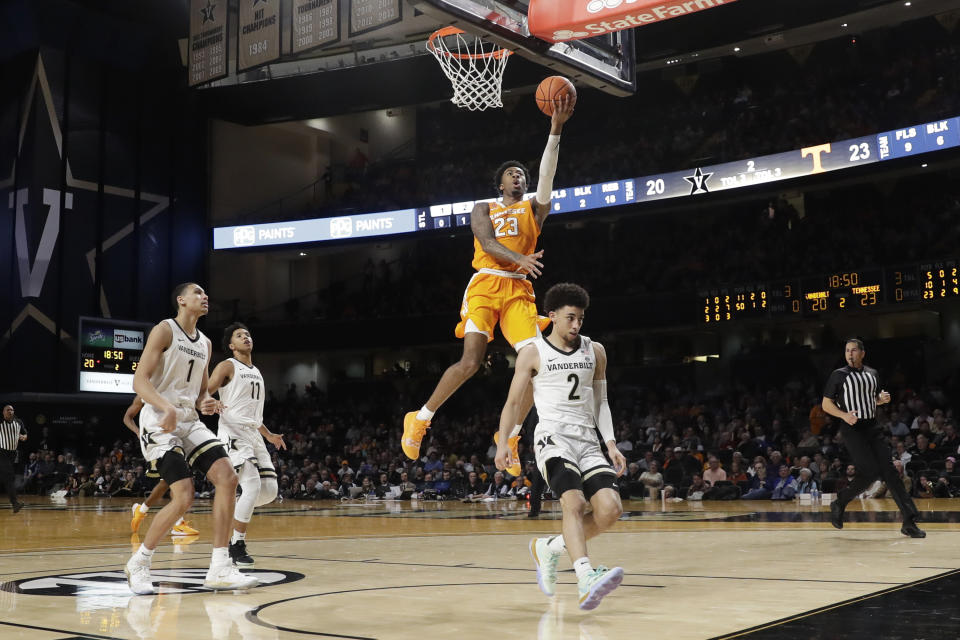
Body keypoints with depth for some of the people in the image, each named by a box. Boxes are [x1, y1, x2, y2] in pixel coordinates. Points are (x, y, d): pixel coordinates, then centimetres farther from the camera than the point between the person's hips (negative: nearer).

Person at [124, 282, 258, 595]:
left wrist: (206, 402, 0)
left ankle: (219, 569, -5)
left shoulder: (205, 344, 16)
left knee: (227, 478, -9)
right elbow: (139, 380, -14)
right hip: (160, 423, -7)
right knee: (184, 497, -17)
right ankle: (138, 563, 4)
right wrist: (166, 407, -31)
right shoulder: (165, 330, -6)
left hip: (190, 422, 7)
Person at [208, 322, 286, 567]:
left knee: (269, 491, -2)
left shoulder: (256, 372, 22)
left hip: (254, 435, 8)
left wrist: (269, 435, 32)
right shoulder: (227, 366, -1)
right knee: (253, 486, -21)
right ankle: (236, 545, -11)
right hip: (233, 434, -8)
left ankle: (235, 510, 22)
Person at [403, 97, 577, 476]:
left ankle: (509, 436, 2)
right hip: (485, 285, -3)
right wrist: (519, 258, -26)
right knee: (470, 362, -17)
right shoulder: (484, 209, 13)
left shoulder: (533, 210, 18)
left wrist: (555, 129, -9)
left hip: (519, 290, 3)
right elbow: (487, 242, -7)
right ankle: (420, 419, 0)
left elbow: (547, 173, 3)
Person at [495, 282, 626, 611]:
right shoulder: (533, 353, 2)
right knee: (574, 502, -28)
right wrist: (502, 443, -9)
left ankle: (549, 548, 9)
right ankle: (586, 578, -41)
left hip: (588, 441, 5)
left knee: (610, 509, -13)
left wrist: (611, 444, 7)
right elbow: (514, 402, 4)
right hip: (553, 437, -4)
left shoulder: (595, 351, 14)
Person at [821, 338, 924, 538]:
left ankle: (909, 521, -6)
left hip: (872, 428, 5)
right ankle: (838, 504, 7)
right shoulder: (838, 375, -1)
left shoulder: (872, 373, 13)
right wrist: (844, 415, -18)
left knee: (889, 470, -5)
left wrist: (882, 399, 4)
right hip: (852, 429, -5)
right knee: (871, 472, -15)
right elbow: (826, 404, 0)